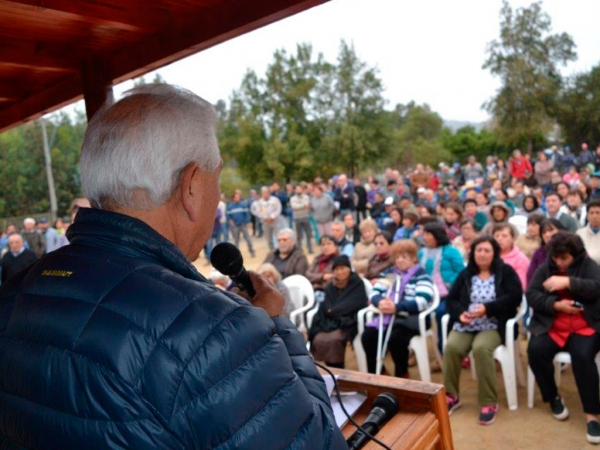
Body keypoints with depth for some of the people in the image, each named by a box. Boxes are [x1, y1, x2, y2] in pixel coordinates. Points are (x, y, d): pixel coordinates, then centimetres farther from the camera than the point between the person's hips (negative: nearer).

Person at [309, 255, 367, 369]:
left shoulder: (357, 284, 3)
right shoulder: (330, 286, 16)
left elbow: (352, 305, -9)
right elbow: (326, 307, 8)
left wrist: (333, 310, -7)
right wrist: (331, 311, -13)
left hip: (348, 322, -4)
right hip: (329, 322, 5)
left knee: (333, 339, -33)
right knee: (318, 340, -24)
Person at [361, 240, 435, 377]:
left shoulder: (421, 276, 1)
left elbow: (423, 301, -15)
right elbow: (374, 293, 11)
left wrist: (396, 307, -26)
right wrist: (380, 302, -15)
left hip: (411, 319, -5)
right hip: (389, 317, 5)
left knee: (395, 338, -34)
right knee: (368, 335, -21)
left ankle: (402, 374, -7)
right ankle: (376, 373, 0)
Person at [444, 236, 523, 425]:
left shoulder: (506, 271, 5)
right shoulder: (466, 274, 15)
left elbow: (515, 297, -8)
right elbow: (451, 299, 11)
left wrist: (487, 308, -18)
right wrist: (460, 314, -12)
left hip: (493, 325, -3)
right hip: (465, 324, 3)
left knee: (481, 348, -34)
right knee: (451, 347, -26)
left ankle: (489, 402, -20)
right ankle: (451, 395, -7)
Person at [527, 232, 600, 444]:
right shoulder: (544, 268, 8)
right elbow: (532, 295, -1)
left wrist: (568, 282, -22)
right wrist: (556, 304, -16)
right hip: (551, 327, 2)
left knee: (582, 356, -32)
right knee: (536, 350, -26)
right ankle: (554, 397, 0)